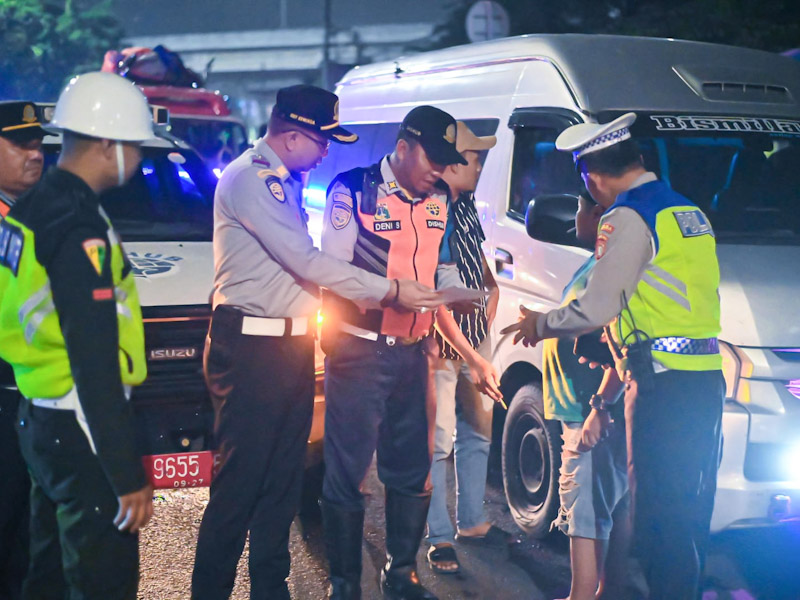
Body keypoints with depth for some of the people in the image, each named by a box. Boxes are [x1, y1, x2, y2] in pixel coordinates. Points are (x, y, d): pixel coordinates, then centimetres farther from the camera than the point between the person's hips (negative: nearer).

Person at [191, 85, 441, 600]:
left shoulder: (287, 180, 16)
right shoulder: (251, 177, -14)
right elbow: (306, 260, -18)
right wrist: (389, 292, -14)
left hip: (293, 342, 9)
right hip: (252, 348, -9)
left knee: (284, 479, 12)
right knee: (240, 481, -5)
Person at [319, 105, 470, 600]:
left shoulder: (440, 200, 9)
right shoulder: (352, 190, -10)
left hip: (413, 350, 6)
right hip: (359, 350, -6)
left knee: (411, 466, 13)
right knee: (348, 469, 0)